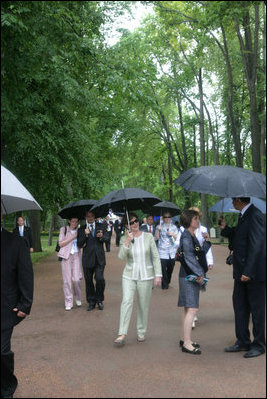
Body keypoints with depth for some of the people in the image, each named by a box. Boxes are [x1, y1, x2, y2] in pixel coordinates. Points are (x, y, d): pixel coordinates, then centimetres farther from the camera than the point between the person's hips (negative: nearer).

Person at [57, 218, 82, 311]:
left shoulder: (79, 230, 11)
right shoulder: (63, 229, 4)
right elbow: (60, 243, -2)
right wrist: (72, 237, -9)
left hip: (76, 255, 1)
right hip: (66, 256, -1)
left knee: (76, 279, -7)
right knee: (67, 279, -1)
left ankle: (78, 298, 19)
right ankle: (68, 302, 9)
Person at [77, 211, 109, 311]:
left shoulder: (101, 226, 10)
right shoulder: (81, 229, 6)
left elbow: (107, 237, 2)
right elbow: (79, 244, -1)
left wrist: (102, 236, -19)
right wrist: (85, 235, -15)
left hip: (99, 258, 0)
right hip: (87, 258, 1)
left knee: (100, 279, -10)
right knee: (88, 281, 7)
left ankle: (99, 300, 12)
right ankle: (91, 302, 22)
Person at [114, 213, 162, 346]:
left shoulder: (148, 237, -1)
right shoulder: (124, 239, 2)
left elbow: (156, 257, 1)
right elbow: (121, 256, -12)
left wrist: (158, 275, -5)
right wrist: (128, 241, -20)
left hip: (146, 276, 0)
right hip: (129, 276, 0)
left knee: (143, 305, 5)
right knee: (126, 301, -14)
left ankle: (141, 332, 21)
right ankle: (122, 335, -14)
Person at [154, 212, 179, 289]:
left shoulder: (174, 227, 12)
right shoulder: (159, 227, 5)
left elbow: (177, 238, 9)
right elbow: (156, 238, -2)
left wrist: (173, 235, -10)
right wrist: (158, 230, -16)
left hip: (172, 252, 3)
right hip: (162, 251, -3)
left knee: (170, 268, 5)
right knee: (163, 268, -10)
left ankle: (167, 282, 24)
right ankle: (164, 285, 1)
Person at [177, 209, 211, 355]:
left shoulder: (192, 236, 16)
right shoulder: (186, 236, -13)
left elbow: (200, 254, 19)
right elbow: (189, 257, -20)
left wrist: (206, 242, 11)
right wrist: (199, 273, -20)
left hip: (193, 276, 10)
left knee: (189, 310, 14)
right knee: (192, 309, -10)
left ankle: (185, 340, 23)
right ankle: (187, 343, -6)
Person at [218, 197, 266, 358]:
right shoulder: (244, 215, 12)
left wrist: (249, 272, -24)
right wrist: (225, 229, 4)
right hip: (243, 271, 10)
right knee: (239, 305, 15)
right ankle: (243, 342, 26)